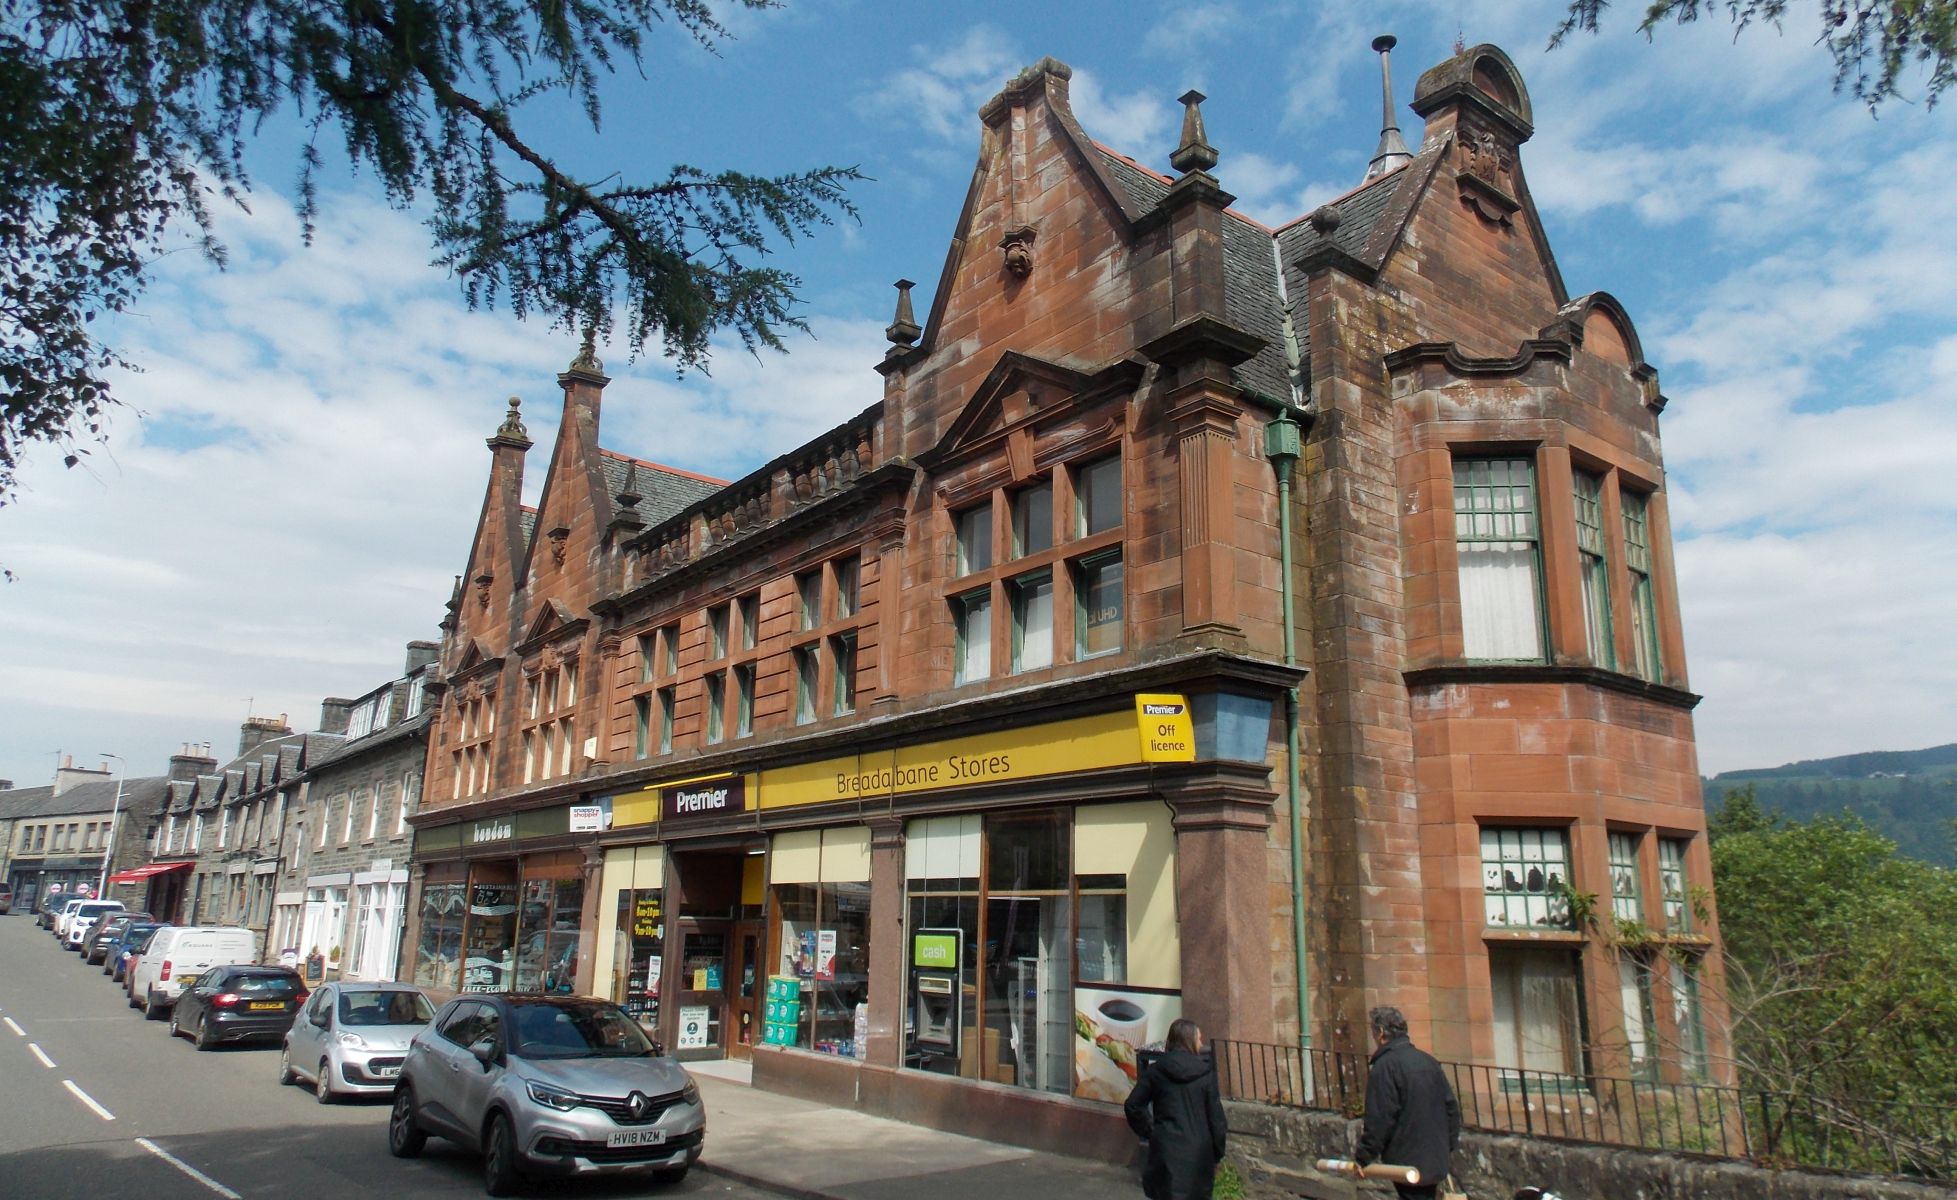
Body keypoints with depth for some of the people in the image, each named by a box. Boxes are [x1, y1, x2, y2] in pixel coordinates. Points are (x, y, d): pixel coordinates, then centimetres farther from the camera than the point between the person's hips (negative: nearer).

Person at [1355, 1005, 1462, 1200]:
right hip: (1436, 1161, 8)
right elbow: (1452, 1107, 13)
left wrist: (1363, 1158, -10)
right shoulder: (1428, 1061, 9)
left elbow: (1379, 1120, -18)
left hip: (1407, 1164, -8)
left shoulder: (1384, 1066, -16)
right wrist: (1449, 1146, 22)